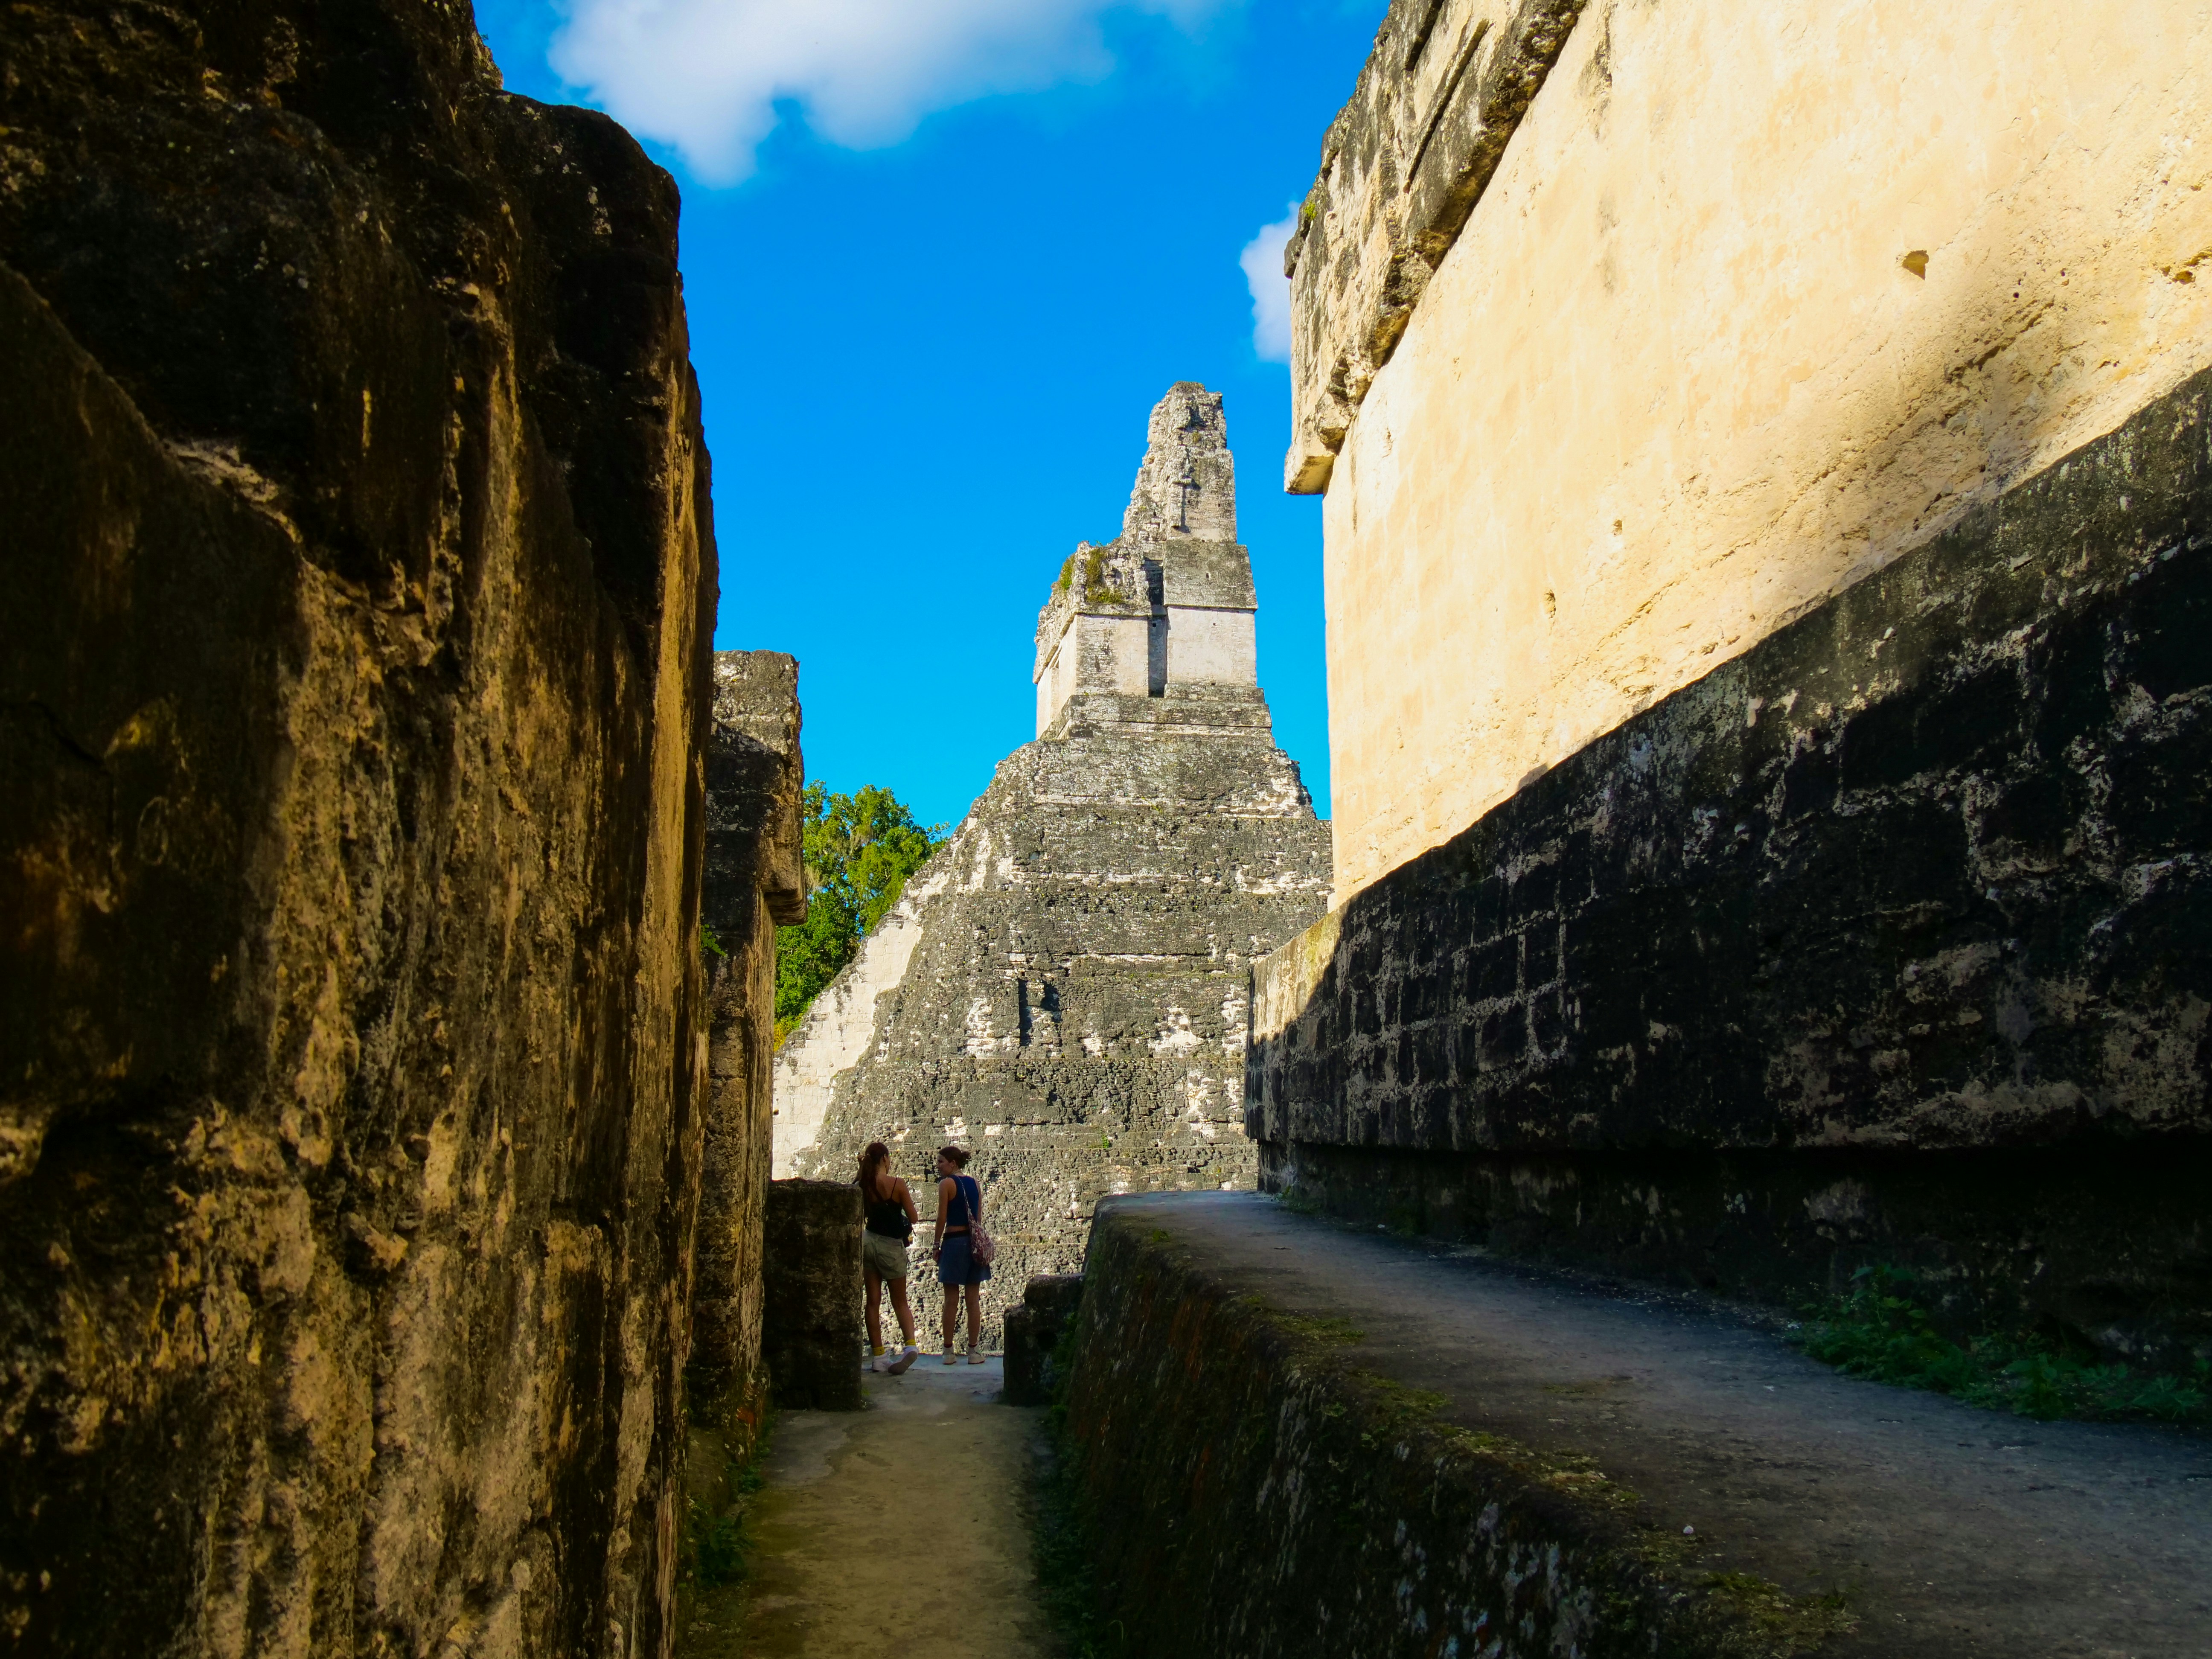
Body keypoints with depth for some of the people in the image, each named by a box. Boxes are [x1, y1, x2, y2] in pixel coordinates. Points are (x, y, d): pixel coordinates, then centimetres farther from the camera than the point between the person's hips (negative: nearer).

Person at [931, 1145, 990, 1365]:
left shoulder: (946, 1184, -8)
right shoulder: (974, 1183, 9)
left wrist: (936, 1245, -2)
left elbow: (942, 1218, -9)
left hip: (954, 1242, -5)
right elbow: (979, 1217, 11)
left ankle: (949, 1351, 5)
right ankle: (974, 1351, 8)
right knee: (974, 1299, 6)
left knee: (951, 1300, 1)